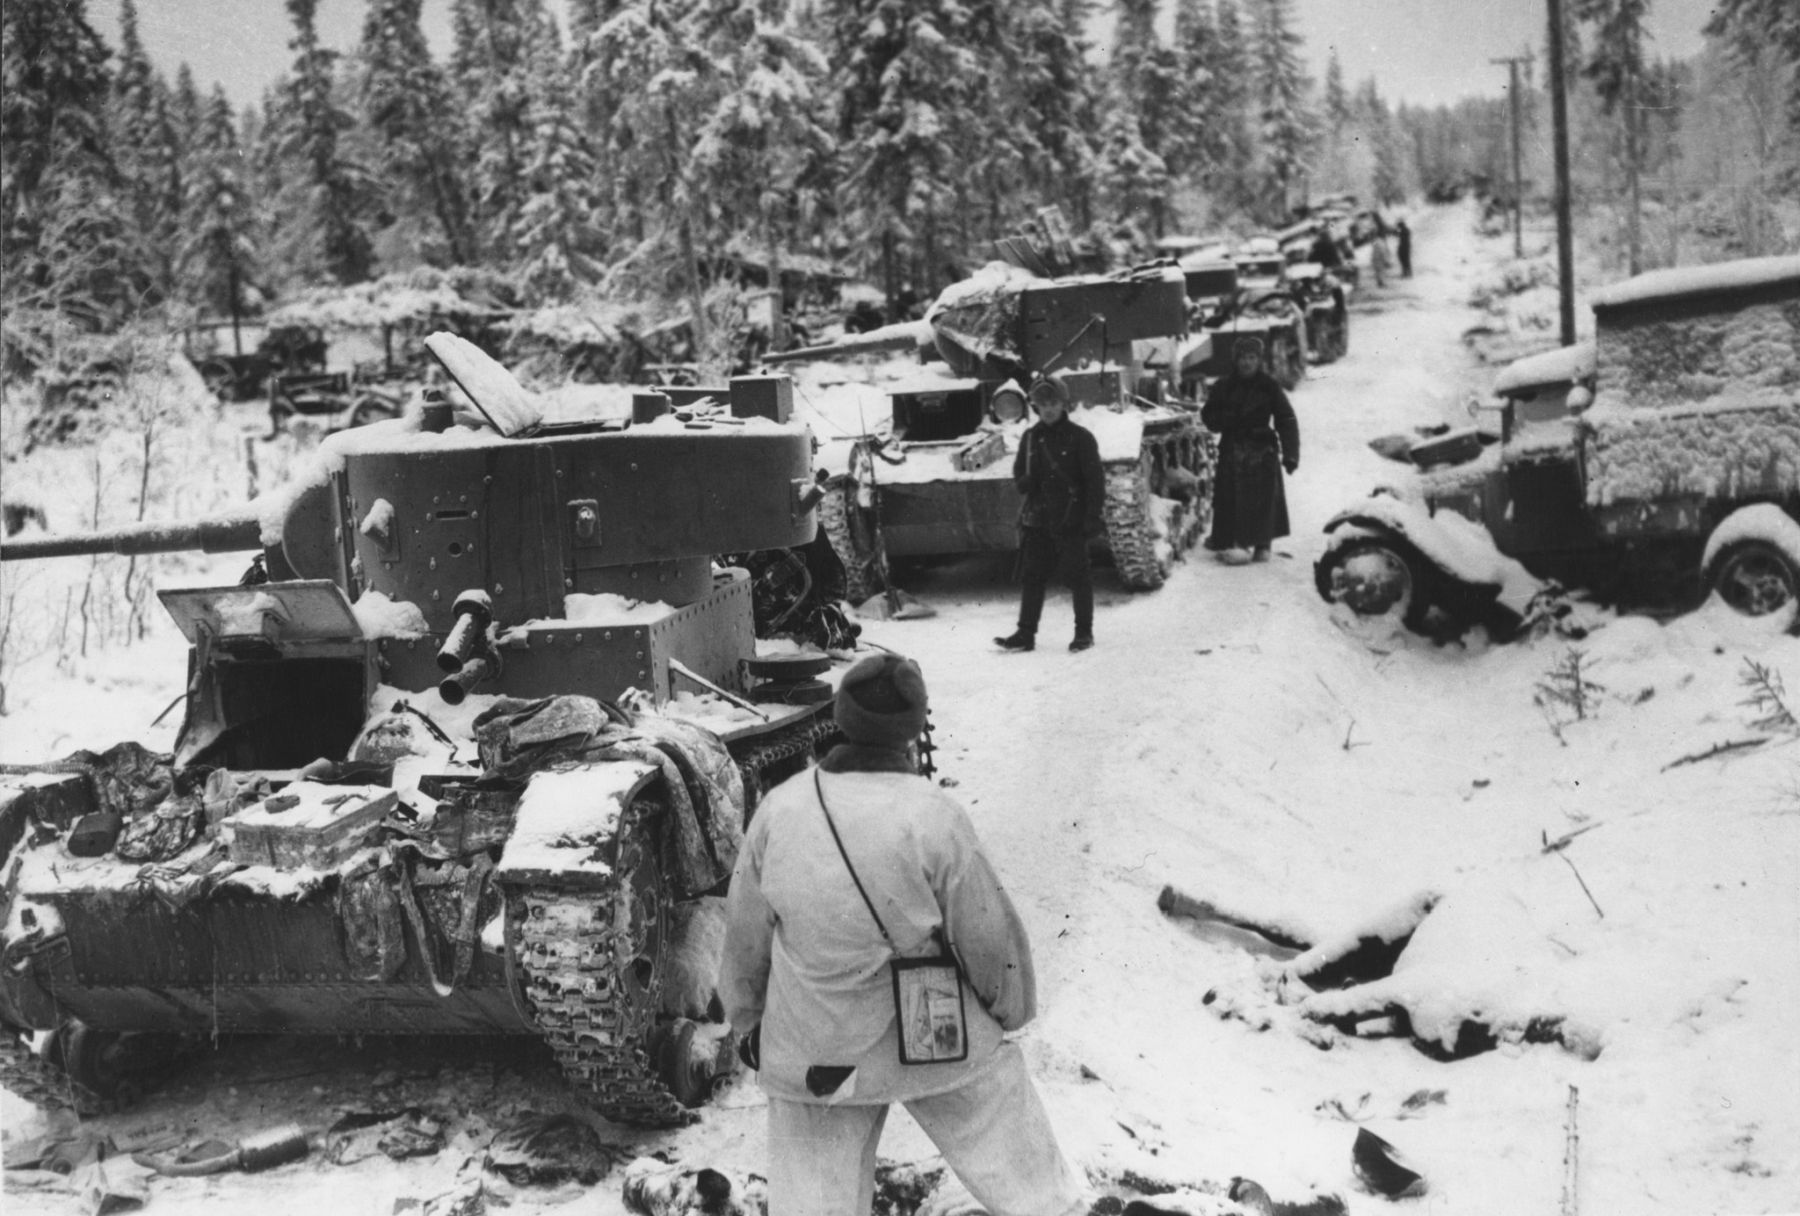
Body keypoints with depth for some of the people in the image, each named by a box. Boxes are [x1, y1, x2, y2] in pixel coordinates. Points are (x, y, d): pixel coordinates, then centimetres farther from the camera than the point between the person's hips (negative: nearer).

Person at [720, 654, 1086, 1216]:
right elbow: (990, 935, -10)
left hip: (812, 1055, 3)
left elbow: (746, 935, 2)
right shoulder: (933, 817, -20)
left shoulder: (779, 810, -10)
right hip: (942, 1043, -3)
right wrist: (1012, 1010, 10)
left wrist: (749, 1020, 19)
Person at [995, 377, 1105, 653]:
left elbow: (1095, 479, -6)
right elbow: (1019, 473, 20)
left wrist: (1092, 515, -13)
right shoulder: (1031, 436, 10)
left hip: (1070, 519, -5)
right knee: (1031, 576, 4)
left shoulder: (1080, 437, -5)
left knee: (1078, 577, 2)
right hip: (1037, 519, 5)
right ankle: (1025, 634, 7)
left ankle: (1084, 632, 12)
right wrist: (1026, 482, -4)